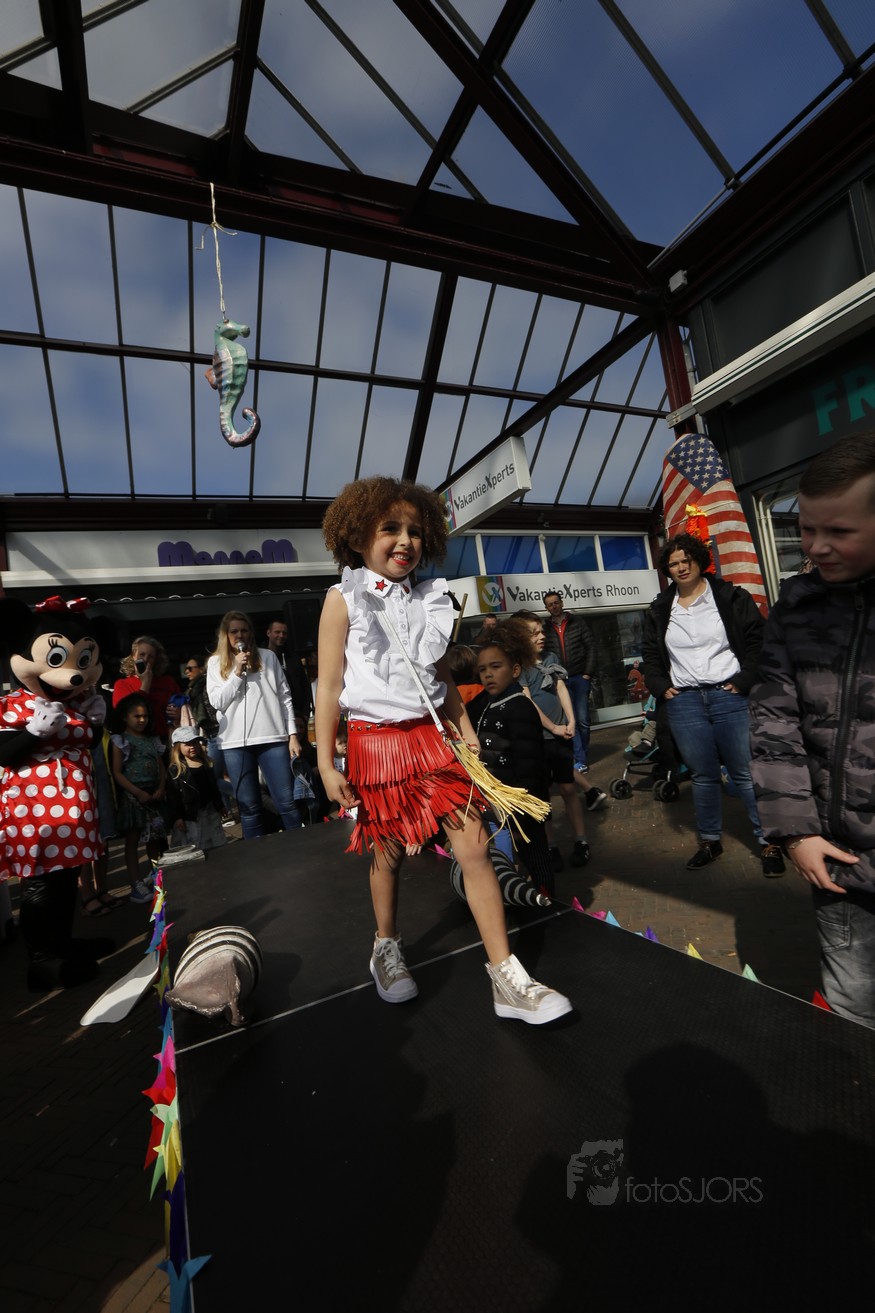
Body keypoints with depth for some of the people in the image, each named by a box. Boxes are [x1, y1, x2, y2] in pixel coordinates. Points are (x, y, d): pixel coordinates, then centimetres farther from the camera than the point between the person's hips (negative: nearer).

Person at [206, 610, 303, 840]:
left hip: (272, 738, -1)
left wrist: (292, 734, 1)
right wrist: (237, 671, -7)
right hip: (236, 742, 1)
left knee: (286, 802, -1)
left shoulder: (267, 656, 9)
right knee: (249, 806, 8)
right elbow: (217, 702, 1)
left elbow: (284, 696, 7)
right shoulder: (216, 662, 11)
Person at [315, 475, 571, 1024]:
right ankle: (387, 945, 42)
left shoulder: (430, 599, 8)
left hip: (431, 739, 3)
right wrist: (326, 763, -8)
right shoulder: (344, 598, -3)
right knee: (388, 853, 13)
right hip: (374, 742, -3)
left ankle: (507, 978, 16)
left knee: (475, 848, 1)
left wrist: (468, 733, 10)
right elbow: (329, 686, -5)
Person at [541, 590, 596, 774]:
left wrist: (587, 673, -4)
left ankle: (583, 757, 20)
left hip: (579, 677, 0)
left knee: (583, 720, 4)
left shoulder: (577, 622, 6)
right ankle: (580, 761, 1)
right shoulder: (544, 628, 5)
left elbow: (591, 646, 3)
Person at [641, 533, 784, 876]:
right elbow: (650, 654, 15)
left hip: (729, 696, -2)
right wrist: (662, 687, 3)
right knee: (703, 776, 12)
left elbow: (758, 640, -1)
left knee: (746, 773, 4)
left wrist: (743, 682, -9)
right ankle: (710, 840, 26)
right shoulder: (659, 610, 10)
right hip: (683, 702, 3)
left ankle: (768, 842, 21)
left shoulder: (731, 597, 1)